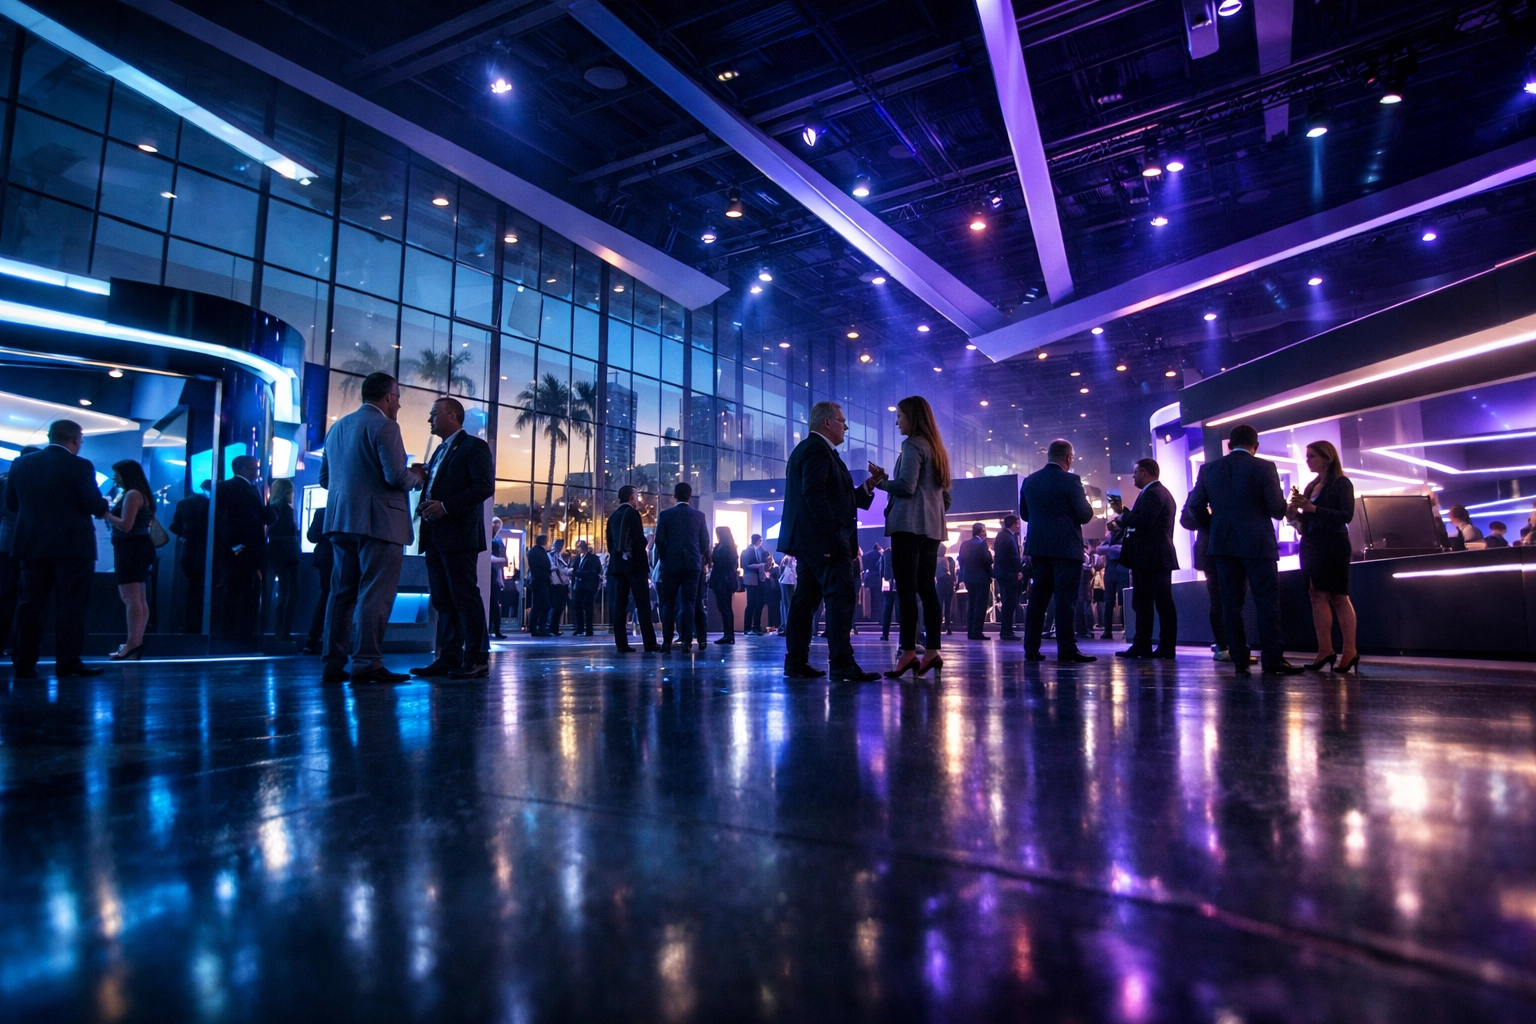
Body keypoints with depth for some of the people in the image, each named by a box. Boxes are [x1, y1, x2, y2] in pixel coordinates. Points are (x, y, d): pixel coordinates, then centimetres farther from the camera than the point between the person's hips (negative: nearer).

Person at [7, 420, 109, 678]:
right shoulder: (79, 465, -11)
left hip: (31, 544, 5)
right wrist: (104, 507, 8)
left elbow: (11, 504, 11)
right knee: (70, 604, -1)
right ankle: (68, 662, -1)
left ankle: (23, 663, 10)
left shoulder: (21, 463, 6)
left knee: (29, 603, 9)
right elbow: (96, 506, -13)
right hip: (72, 545, -5)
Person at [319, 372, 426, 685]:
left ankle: (334, 663, 12)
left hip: (341, 520, 8)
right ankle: (367, 663, -7)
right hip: (379, 521, -8)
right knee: (376, 594, -6)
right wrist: (417, 477, 1)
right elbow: (396, 476, -18)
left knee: (343, 592, 11)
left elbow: (324, 478, 19)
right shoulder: (384, 425, -10)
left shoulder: (337, 427, 16)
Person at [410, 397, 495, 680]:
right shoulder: (440, 451, 24)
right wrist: (425, 504, 2)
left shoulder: (473, 446, -3)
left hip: (459, 534, -9)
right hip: (435, 536, 9)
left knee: (465, 596, -8)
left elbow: (485, 486, -14)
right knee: (442, 600, 8)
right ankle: (449, 657, 11)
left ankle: (477, 660, -5)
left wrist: (445, 506, -19)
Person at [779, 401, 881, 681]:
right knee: (841, 596, -12)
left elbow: (832, 495, 23)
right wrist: (833, 531, -24)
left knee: (807, 598, 9)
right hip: (823, 539, -11)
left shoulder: (807, 448, 24)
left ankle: (796, 662, 10)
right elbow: (814, 494, -21)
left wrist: (868, 485, 13)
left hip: (808, 540, 11)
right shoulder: (818, 449, -9)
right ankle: (842, 664, -15)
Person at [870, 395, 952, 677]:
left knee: (906, 589, -10)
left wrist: (881, 481, -1)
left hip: (909, 525, -9)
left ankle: (908, 653, -14)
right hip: (931, 527, 9)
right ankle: (931, 651, 3)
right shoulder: (937, 448, 20)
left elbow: (906, 486, -16)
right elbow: (946, 495, 21)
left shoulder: (913, 445, -6)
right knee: (926, 588, 6)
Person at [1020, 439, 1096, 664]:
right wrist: (1086, 503, 10)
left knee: (1037, 597, 8)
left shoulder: (1029, 481, 7)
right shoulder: (1070, 480, -10)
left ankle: (1031, 649, 8)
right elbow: (1085, 515, -11)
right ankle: (1066, 650, -5)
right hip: (1066, 547, -5)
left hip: (1038, 547, 6)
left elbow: (1024, 514, 14)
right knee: (1066, 599, -3)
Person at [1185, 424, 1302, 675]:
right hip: (1258, 543, -3)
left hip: (1223, 544, 3)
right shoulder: (1264, 467, -6)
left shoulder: (1208, 469, 4)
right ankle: (1273, 659, -1)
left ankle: (1239, 659, 7)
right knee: (1267, 601, 1)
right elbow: (1278, 508, -9)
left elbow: (1195, 506, 2)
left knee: (1231, 601, 6)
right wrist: (1282, 507, 14)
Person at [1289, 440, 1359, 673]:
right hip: (1311, 546, 6)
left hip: (1333, 547, -6)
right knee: (1317, 596, 1)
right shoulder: (1312, 486, 15)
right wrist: (1296, 512, -4)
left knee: (1338, 597, -5)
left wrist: (1313, 508, -22)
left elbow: (1347, 515, -15)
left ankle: (1350, 651, 0)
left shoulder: (1342, 484, -3)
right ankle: (1325, 650, 0)